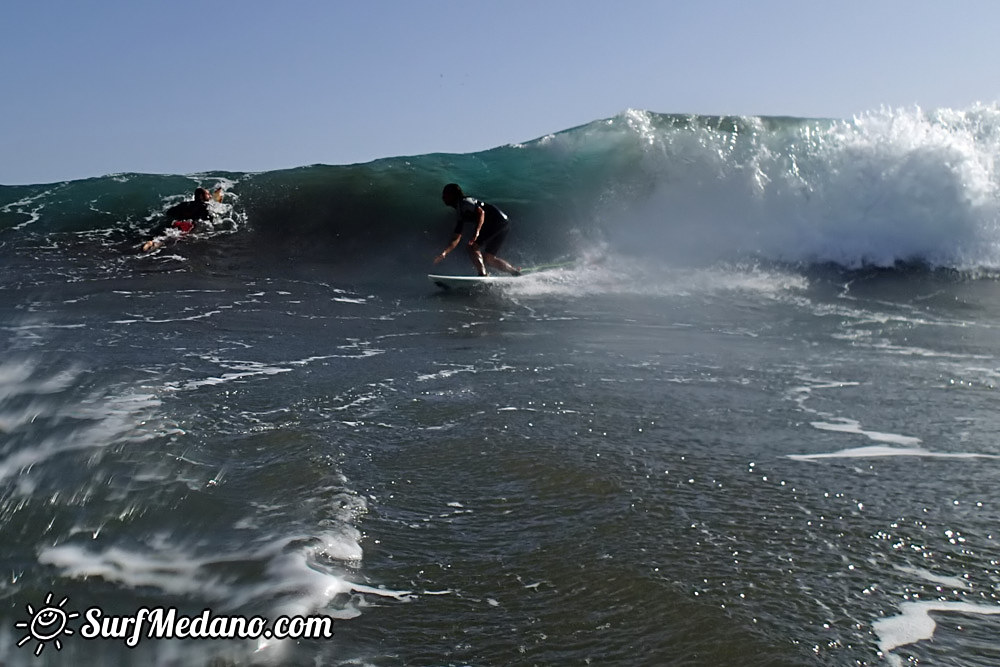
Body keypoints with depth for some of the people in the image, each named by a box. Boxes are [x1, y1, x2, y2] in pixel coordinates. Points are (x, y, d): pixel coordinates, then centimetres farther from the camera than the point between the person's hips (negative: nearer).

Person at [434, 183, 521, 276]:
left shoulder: (463, 202, -4)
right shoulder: (461, 214, 24)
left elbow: (481, 212, -20)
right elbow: (457, 238, 22)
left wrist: (477, 231, -31)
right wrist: (444, 253, 15)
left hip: (498, 221, -10)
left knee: (473, 247, -13)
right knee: (488, 258, 12)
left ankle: (483, 276, -23)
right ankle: (516, 273, 12)